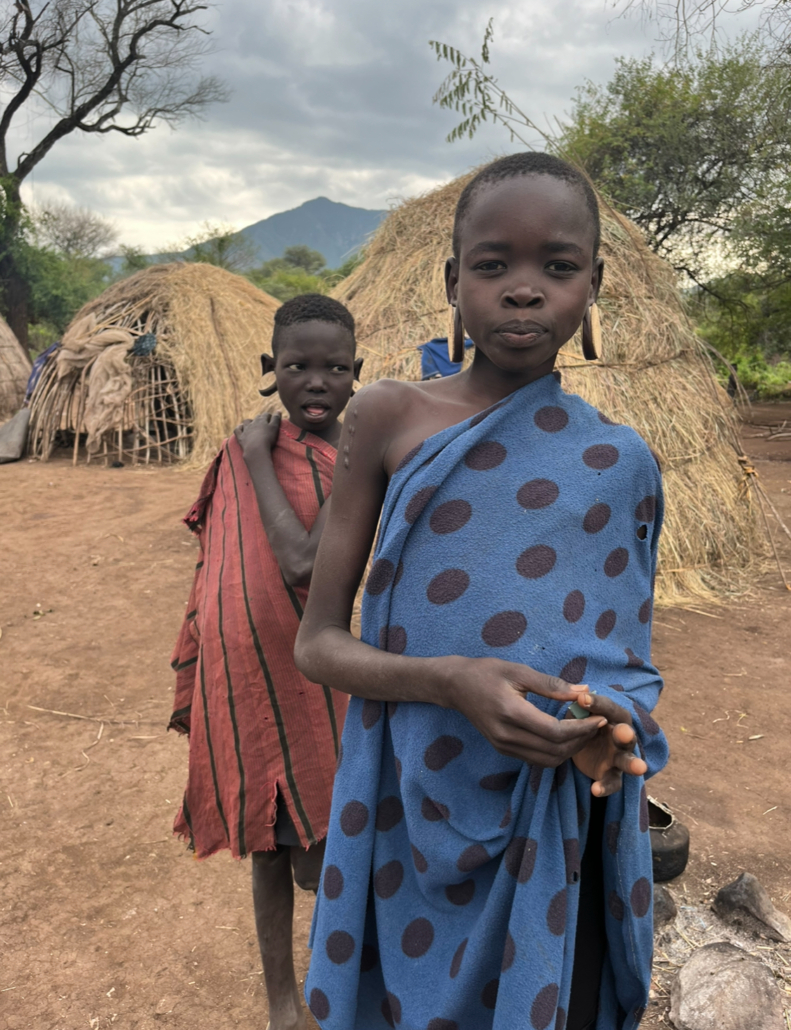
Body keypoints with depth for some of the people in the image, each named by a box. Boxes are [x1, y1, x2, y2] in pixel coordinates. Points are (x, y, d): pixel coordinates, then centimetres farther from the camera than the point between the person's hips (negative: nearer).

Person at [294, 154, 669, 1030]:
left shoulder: (618, 463, -2)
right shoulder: (389, 416, -7)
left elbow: (629, 663, 7)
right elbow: (317, 642, -6)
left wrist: (608, 722, -15)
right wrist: (448, 680, -24)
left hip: (559, 834, 1)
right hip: (412, 819, -1)